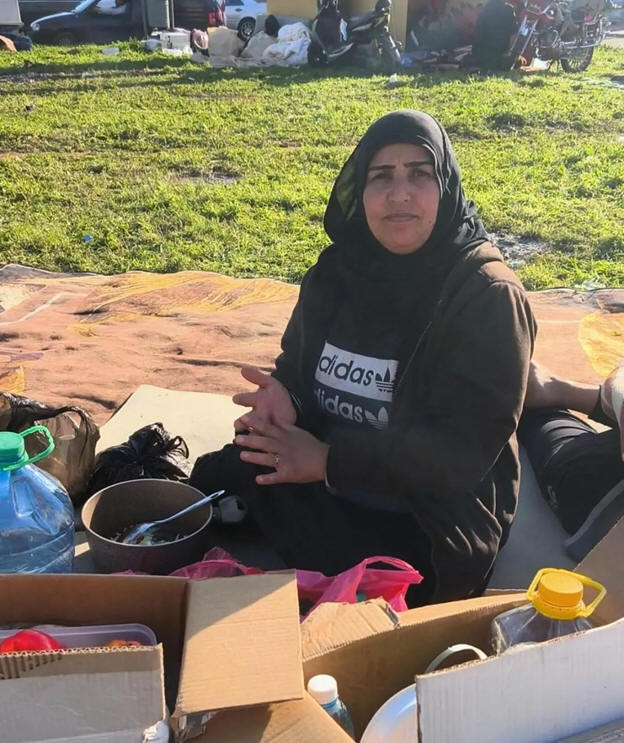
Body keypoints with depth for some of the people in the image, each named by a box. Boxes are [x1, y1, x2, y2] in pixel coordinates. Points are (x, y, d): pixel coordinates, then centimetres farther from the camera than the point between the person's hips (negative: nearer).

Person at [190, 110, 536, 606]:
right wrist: (284, 399, -15)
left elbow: (463, 450, -20)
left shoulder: (488, 297, -15)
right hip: (315, 483, 6)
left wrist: (330, 458, -24)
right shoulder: (338, 270, 2)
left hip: (423, 525, -5)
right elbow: (297, 368, 10)